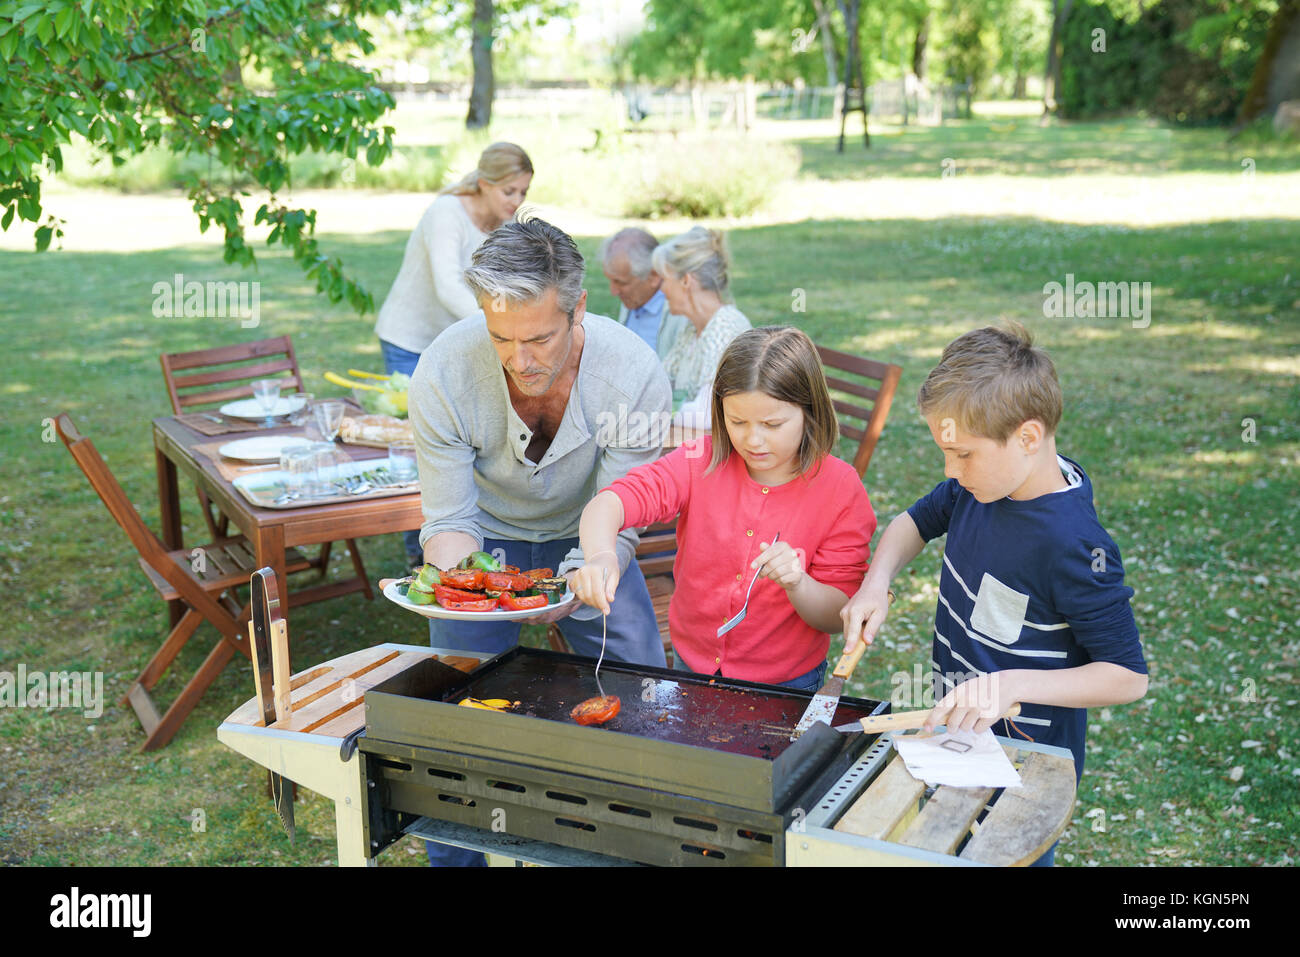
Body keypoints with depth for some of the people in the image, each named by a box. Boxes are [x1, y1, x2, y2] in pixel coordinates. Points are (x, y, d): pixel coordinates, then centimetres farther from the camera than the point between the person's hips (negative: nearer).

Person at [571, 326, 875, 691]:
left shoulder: (840, 489, -11)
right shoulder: (702, 461, -8)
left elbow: (837, 617, -10)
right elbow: (608, 503, -21)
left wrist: (796, 584, -31)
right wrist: (599, 556, -42)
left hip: (786, 685, -2)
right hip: (691, 663, 3)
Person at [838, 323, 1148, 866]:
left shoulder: (1073, 546, -30)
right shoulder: (981, 484, -8)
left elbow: (1128, 677, -23)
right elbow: (916, 522, 11)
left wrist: (1013, 684, -33)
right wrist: (875, 583, -7)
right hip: (956, 734, 8)